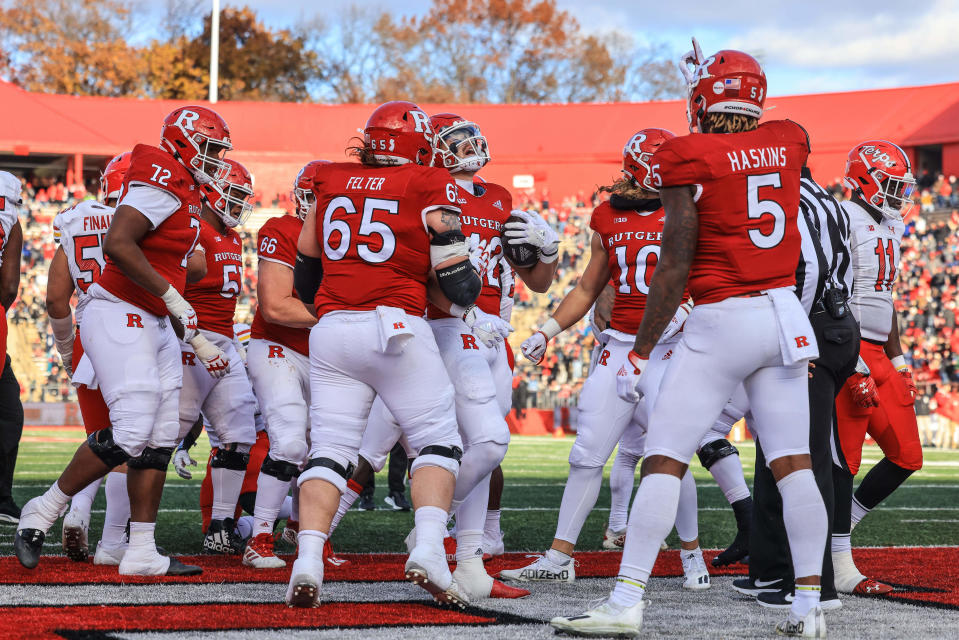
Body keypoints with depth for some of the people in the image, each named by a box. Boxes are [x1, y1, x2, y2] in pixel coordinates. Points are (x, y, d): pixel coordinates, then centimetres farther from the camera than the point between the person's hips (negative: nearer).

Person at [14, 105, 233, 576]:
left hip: (152, 325, 10)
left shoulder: (186, 193, 18)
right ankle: (43, 512, 1)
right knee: (130, 433, -16)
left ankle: (141, 553, 7)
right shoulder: (162, 180, -13)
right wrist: (172, 297, -22)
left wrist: (197, 340, 24)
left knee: (160, 439, 5)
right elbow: (117, 243, -25)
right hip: (120, 319, -10)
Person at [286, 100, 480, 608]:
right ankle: (428, 550, -13)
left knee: (329, 449, 5)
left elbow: (305, 275, 22)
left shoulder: (330, 183, 13)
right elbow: (458, 285, -1)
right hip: (396, 326, -4)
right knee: (438, 442, 6)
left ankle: (308, 560, -12)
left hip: (332, 330, 4)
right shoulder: (429, 187, 1)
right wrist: (469, 285, 21)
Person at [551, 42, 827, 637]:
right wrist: (712, 76, 34)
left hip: (721, 321, -5)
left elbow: (675, 266, -9)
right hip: (786, 315, 6)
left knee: (664, 460, -3)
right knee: (794, 461, 6)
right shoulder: (789, 141, 6)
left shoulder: (689, 159, -9)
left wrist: (640, 352, -3)